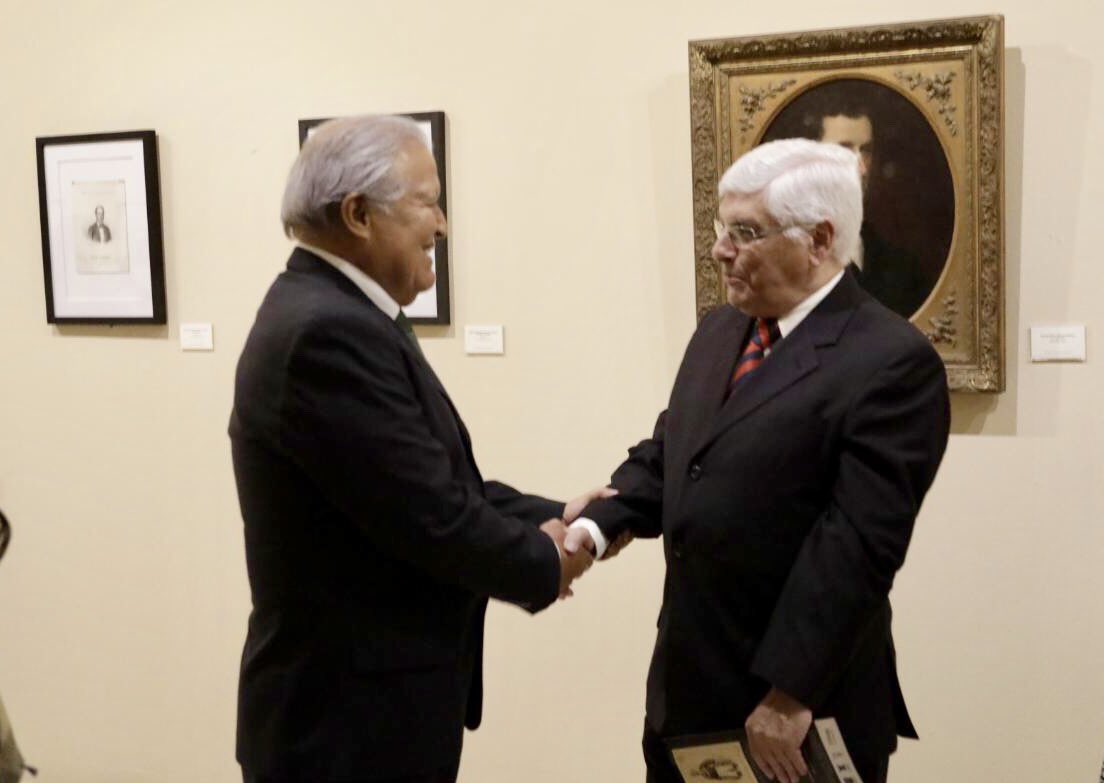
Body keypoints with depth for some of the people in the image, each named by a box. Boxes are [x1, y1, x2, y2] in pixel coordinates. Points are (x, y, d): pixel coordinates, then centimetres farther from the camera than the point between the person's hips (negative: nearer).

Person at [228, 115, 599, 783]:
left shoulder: (331, 314, 8)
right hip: (351, 717, -9)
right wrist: (543, 565, -7)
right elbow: (432, 516, -24)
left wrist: (553, 520, 1)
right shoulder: (329, 333, -24)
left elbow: (445, 482, 11)